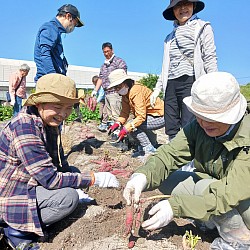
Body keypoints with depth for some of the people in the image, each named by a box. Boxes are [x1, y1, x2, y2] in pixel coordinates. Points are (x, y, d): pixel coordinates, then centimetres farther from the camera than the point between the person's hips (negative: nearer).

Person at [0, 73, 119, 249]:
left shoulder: (50, 124, 0)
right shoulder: (25, 127, -28)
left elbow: (60, 164, 6)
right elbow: (49, 178, -30)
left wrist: (78, 188, -6)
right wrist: (94, 179, -25)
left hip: (27, 184, 9)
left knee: (73, 173, 9)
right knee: (68, 197, -23)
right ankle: (17, 231, -3)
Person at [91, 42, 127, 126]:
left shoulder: (119, 61, 0)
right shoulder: (103, 65, 23)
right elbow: (100, 78, 26)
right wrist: (95, 90, 17)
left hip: (115, 92, -8)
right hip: (106, 93, 8)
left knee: (115, 115, -14)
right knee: (110, 115, 9)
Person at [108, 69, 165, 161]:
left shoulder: (136, 91, -25)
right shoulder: (125, 92, 4)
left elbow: (141, 116, -29)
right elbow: (125, 112, 1)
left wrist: (126, 129, -33)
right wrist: (117, 123, -15)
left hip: (161, 117, -10)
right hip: (150, 115, 10)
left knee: (133, 127, -21)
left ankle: (150, 150, -9)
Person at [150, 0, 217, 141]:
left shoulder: (202, 28, 8)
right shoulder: (171, 37, 22)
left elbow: (210, 59, -2)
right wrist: (158, 88, 15)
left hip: (190, 81, -5)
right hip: (171, 85, 5)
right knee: (171, 131, 1)